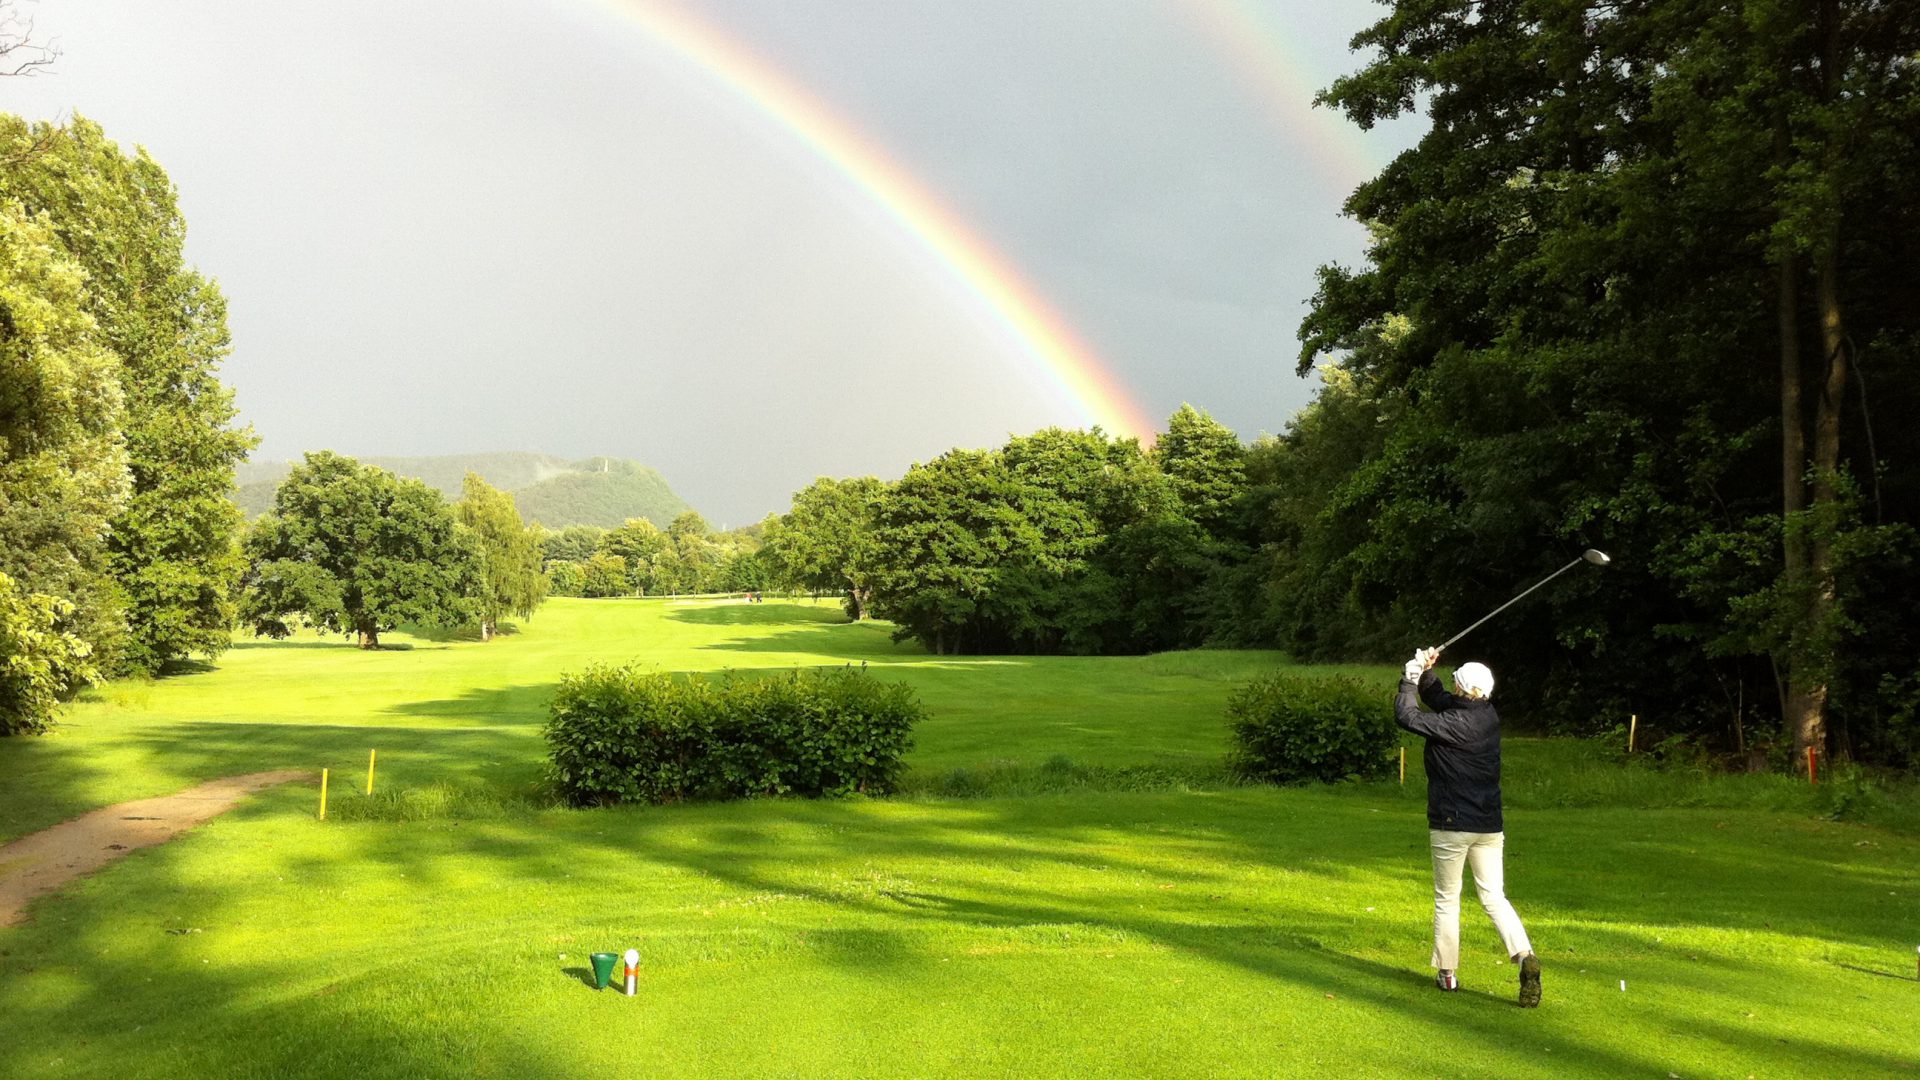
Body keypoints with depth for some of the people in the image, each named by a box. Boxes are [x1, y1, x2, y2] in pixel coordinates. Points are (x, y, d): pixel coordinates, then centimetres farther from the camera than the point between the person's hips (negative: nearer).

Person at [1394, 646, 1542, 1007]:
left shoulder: (1455, 723, -18)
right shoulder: (1489, 716, 5)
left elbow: (1406, 716, -18)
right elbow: (1440, 700, 18)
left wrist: (1411, 677, -7)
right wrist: (1426, 672, 7)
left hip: (1450, 825, -6)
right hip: (1489, 826, 6)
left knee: (1446, 899, 9)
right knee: (1494, 897, 8)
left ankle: (1446, 973, 16)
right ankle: (1525, 956, -13)